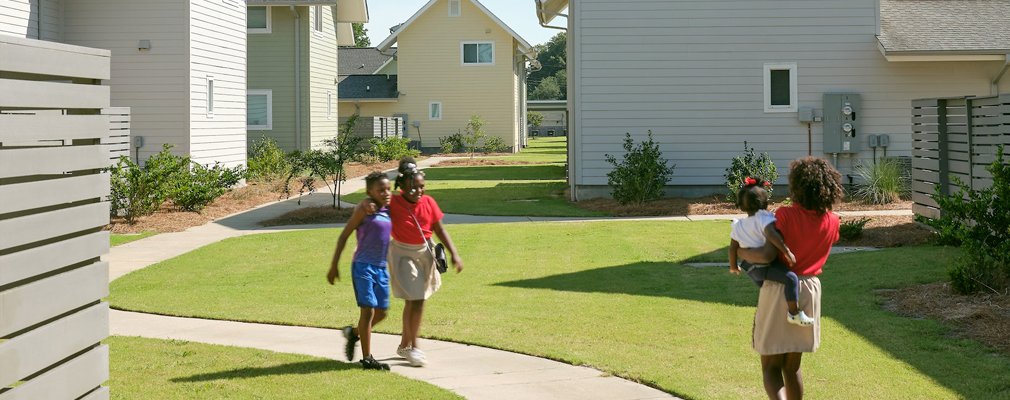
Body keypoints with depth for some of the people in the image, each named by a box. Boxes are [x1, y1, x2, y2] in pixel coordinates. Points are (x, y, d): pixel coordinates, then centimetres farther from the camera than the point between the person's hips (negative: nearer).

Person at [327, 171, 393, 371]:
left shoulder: (388, 212, 10)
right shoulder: (364, 210, -7)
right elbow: (344, 236, -5)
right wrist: (334, 265, -7)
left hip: (381, 268, 7)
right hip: (363, 266, -7)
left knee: (381, 312, 10)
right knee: (368, 310, -8)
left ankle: (354, 333, 35)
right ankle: (367, 358, 1)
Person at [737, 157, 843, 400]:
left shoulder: (786, 215, -16)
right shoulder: (832, 222, -1)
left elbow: (768, 255, -23)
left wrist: (741, 252, -6)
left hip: (778, 291, -4)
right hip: (810, 291, 4)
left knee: (771, 367, 4)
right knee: (792, 366, 19)